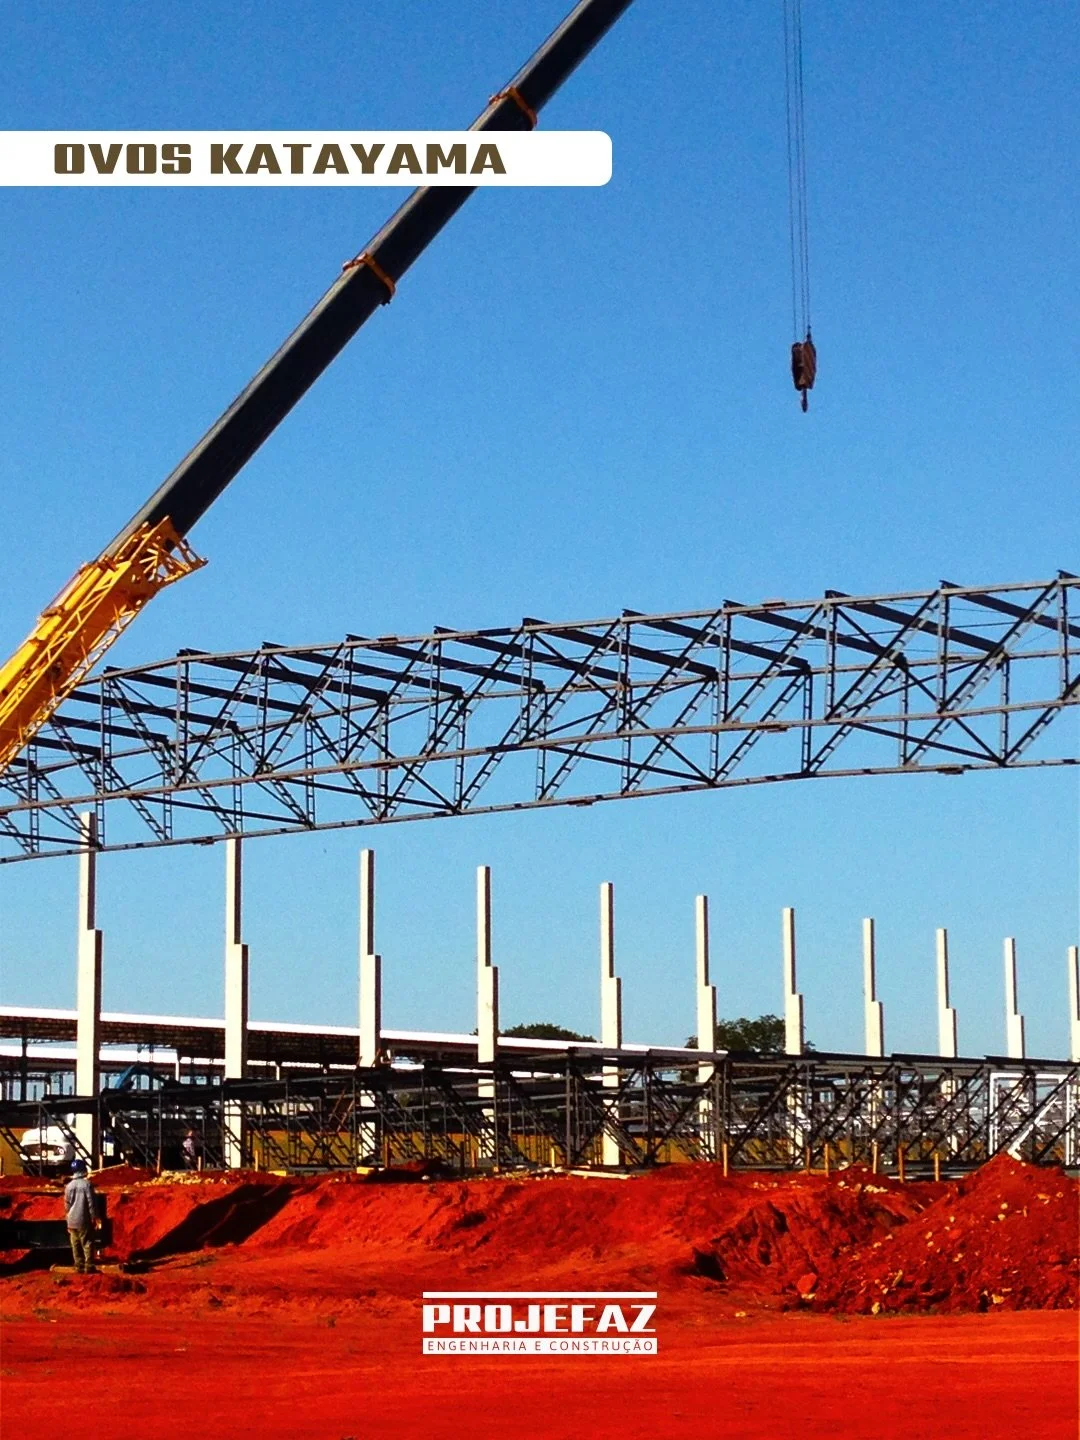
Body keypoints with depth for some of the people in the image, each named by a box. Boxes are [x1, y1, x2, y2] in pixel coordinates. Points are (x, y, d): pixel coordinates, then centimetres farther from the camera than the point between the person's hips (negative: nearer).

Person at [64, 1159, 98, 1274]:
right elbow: (91, 1202, -11)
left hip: (72, 1221, 4)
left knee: (76, 1245, 9)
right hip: (84, 1220, -4)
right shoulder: (87, 1184, -11)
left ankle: (79, 1266, 9)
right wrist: (94, 1216, -3)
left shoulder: (69, 1185, 3)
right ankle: (89, 1266, -4)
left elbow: (67, 1204, 10)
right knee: (87, 1243, 0)